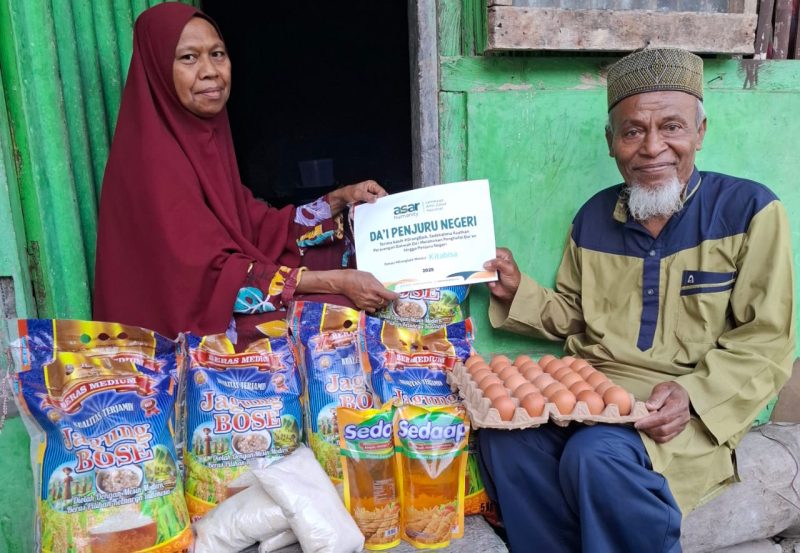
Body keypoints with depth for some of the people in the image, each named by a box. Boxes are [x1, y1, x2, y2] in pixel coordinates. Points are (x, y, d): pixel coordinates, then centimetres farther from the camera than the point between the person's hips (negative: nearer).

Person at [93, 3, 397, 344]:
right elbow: (213, 276, -24)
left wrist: (339, 199, 0)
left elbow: (260, 227, 8)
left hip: (215, 308, 8)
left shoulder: (205, 137, 6)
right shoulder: (153, 157, -20)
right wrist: (335, 282, -26)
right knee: (344, 311, -15)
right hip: (182, 328, -8)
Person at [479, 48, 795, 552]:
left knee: (596, 456, -32)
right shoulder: (595, 217, 9)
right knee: (505, 435, -22)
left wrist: (694, 395, -21)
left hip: (690, 409, -4)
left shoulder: (749, 210, -4)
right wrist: (519, 292, 1)